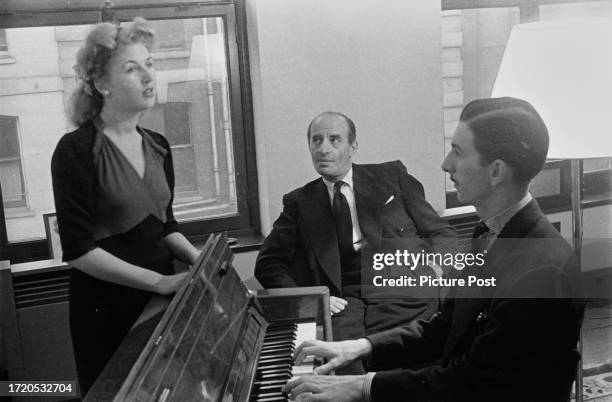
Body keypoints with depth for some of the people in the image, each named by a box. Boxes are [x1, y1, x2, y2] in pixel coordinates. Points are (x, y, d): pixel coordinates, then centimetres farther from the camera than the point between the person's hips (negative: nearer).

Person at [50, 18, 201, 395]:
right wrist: (159, 281, -22)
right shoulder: (77, 150, -14)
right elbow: (79, 249, -18)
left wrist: (196, 258, -5)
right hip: (107, 306, -6)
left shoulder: (158, 146, 6)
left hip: (160, 299, 6)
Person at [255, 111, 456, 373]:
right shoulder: (299, 202, 18)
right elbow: (268, 263, 14)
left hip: (406, 299, 0)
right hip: (345, 306, 1)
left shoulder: (391, 176, 16)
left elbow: (442, 234, 17)